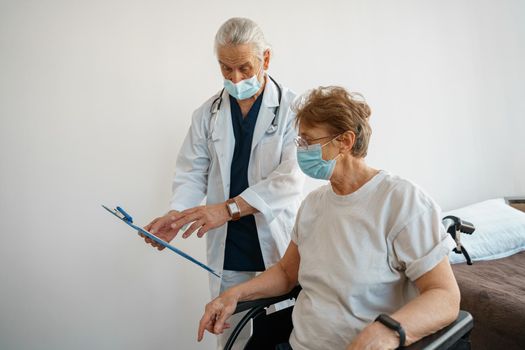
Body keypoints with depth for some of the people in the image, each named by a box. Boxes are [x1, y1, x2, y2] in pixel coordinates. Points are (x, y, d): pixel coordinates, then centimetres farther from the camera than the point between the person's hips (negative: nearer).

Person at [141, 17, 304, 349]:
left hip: (278, 242, -2)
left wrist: (229, 207, -25)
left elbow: (290, 178, -17)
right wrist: (176, 214, -14)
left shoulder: (292, 108, -7)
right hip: (226, 245, 3)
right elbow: (192, 173, 5)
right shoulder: (208, 113, 5)